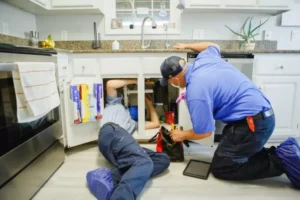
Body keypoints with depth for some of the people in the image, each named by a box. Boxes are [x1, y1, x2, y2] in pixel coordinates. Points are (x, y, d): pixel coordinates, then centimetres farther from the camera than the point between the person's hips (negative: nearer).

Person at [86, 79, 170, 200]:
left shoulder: (133, 123, 45)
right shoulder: (116, 103, 33)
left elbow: (155, 123, 44)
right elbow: (110, 84, 14)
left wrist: (149, 102, 53)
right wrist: (135, 81, 26)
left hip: (121, 150, 7)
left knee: (163, 159, -15)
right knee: (144, 162, -33)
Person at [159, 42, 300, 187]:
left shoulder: (195, 92, -20)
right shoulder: (204, 58, 5)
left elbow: (203, 132, -13)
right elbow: (213, 45, 31)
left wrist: (182, 135, 7)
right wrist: (187, 46, 44)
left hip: (252, 122, -10)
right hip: (261, 114, 10)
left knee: (220, 168, 1)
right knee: (230, 155, 19)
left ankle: (279, 162, -2)